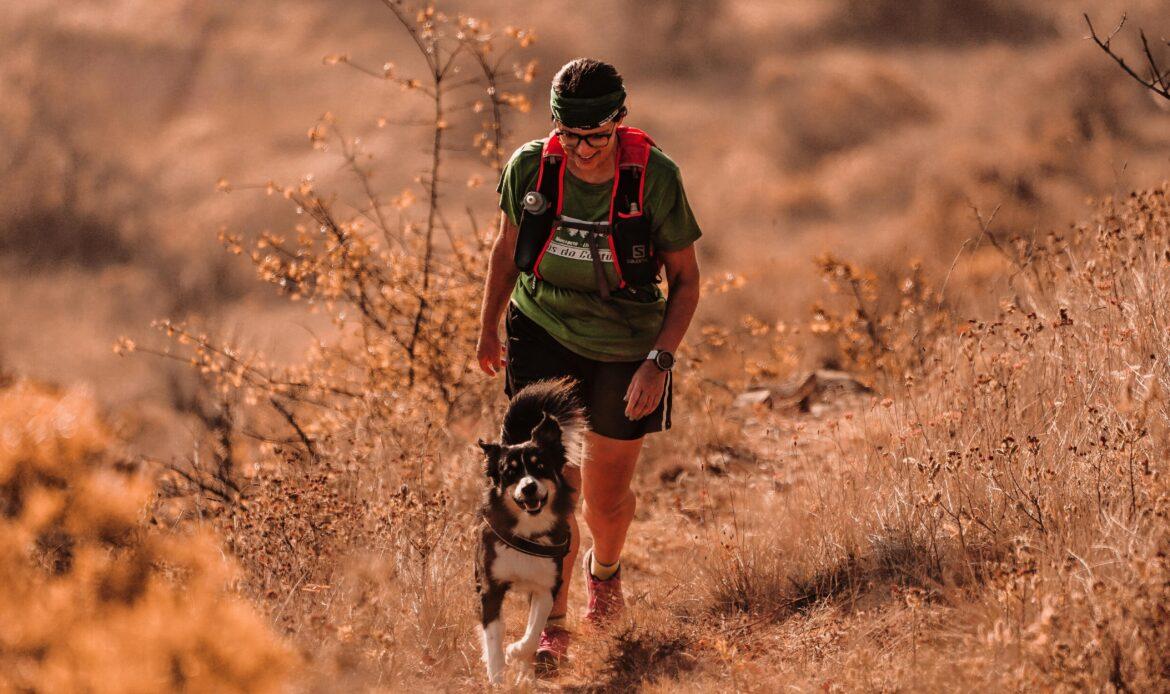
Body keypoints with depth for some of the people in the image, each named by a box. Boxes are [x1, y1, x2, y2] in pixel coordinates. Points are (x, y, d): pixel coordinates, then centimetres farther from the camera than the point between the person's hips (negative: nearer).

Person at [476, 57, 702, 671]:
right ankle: (551, 626, 0)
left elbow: (685, 280, -9)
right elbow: (506, 248, 5)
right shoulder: (529, 167, -15)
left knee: (608, 495, 12)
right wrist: (488, 327, 14)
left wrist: (659, 360, -19)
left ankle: (605, 570, 47)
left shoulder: (655, 177, -20)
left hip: (626, 349, 0)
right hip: (544, 335, 1)